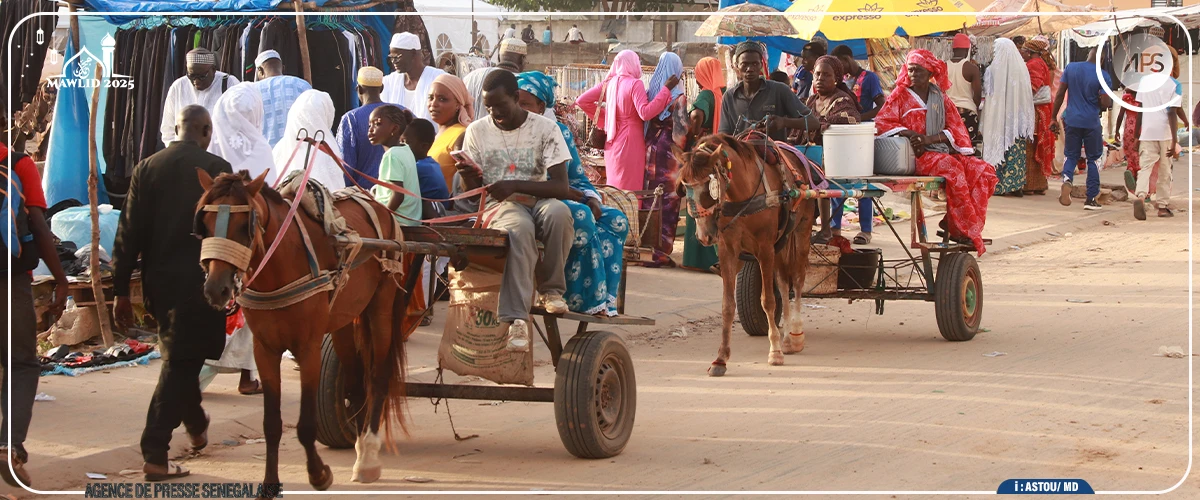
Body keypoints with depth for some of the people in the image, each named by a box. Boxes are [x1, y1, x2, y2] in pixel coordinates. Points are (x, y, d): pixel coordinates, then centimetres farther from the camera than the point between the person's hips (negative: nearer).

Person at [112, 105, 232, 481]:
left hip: (158, 281, 4)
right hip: (199, 281, -4)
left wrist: (121, 290, 4)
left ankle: (196, 425, 43)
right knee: (181, 361, -1)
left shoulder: (147, 168, 2)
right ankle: (155, 455, -7)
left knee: (179, 355, 25)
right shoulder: (217, 169, -8)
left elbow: (129, 234, 0)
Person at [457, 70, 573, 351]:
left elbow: (561, 188, -9)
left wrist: (516, 186, -22)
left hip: (537, 202, 1)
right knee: (519, 227, -39)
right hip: (498, 207, -1)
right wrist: (469, 178, -16)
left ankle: (551, 289, -16)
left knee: (558, 212, -38)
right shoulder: (477, 131, 7)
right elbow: (472, 193, 9)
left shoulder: (545, 128, 0)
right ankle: (516, 319, -47)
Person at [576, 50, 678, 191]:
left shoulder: (609, 83, 8)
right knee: (631, 190, -5)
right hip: (630, 143, -7)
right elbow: (645, 113, -22)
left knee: (615, 188, 13)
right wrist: (666, 90, -19)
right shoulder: (635, 84, -11)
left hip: (612, 145, 7)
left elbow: (582, 101, 9)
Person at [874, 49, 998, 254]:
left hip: (943, 151, 5)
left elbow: (956, 129, 7)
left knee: (985, 171, -16)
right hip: (916, 155, -5)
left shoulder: (940, 97, 16)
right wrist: (909, 133, -19)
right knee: (952, 168, -34)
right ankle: (961, 229, -27)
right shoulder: (900, 95, 8)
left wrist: (929, 139, -12)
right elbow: (881, 122, -3)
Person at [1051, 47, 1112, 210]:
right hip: (1092, 122, -3)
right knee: (1093, 159, 11)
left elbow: (1059, 95, 3)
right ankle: (1091, 199, 10)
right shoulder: (1103, 76, -8)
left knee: (1072, 156, 14)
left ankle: (1067, 178, -18)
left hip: (1072, 121, 3)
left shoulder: (1071, 68, 3)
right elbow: (1106, 103, -15)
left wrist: (1054, 119, 9)